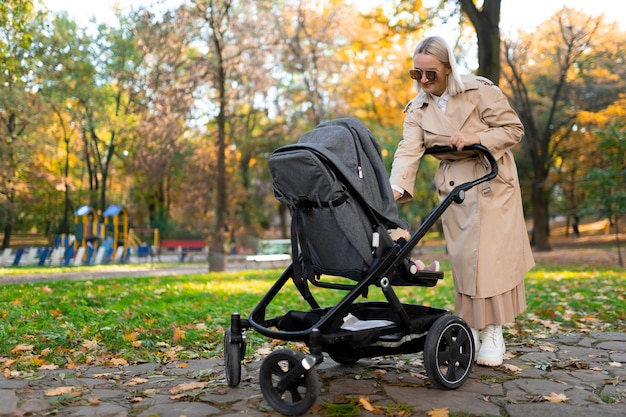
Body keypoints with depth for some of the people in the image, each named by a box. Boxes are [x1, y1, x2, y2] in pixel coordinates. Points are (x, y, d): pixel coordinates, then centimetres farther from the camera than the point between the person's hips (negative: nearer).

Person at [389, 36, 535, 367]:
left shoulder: (479, 91, -10)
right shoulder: (417, 110, -1)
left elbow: (514, 129, -8)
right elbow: (409, 152, -15)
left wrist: (475, 137, -24)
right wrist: (396, 188, -33)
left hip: (492, 180, -3)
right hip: (454, 185, 4)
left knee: (492, 254, -7)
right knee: (462, 257, 3)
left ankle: (493, 332, 2)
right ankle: (470, 329, 13)